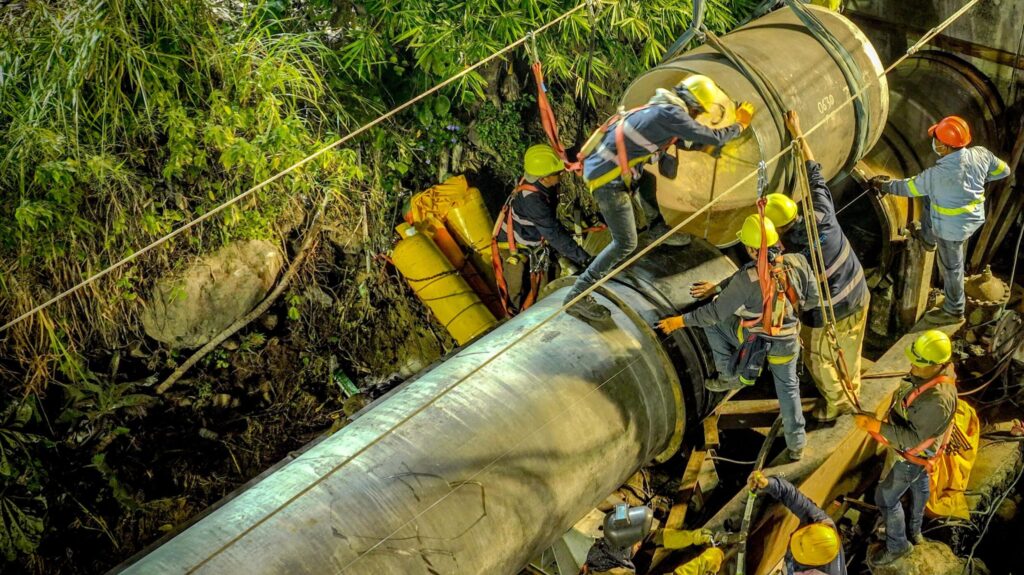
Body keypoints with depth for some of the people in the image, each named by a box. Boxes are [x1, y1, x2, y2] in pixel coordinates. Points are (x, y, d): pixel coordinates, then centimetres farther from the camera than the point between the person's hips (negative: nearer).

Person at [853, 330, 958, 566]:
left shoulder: (938, 400, -45)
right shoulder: (931, 369, -19)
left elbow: (914, 439, -36)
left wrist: (878, 427, -41)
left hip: (913, 453, -8)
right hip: (909, 438, 8)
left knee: (885, 498, 8)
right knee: (918, 485, 30)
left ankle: (897, 545, 32)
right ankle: (914, 530, 55)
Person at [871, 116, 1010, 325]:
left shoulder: (937, 175, -34)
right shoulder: (981, 155, -19)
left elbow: (909, 188, -17)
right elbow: (1003, 170, -1)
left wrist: (884, 185, 1)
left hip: (952, 228, -7)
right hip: (976, 216, 7)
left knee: (951, 268, 16)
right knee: (930, 196, 28)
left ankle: (953, 311, 37)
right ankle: (928, 239, 52)